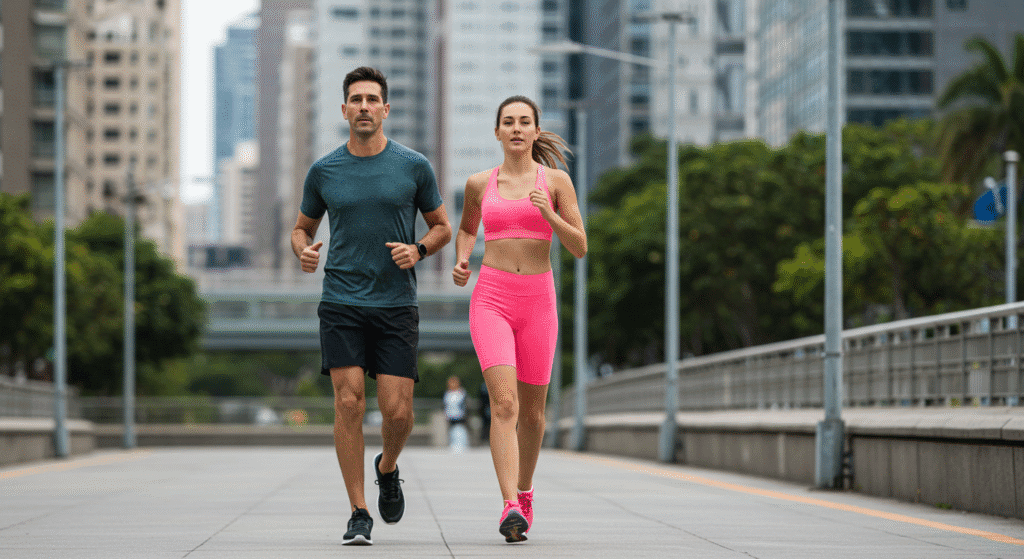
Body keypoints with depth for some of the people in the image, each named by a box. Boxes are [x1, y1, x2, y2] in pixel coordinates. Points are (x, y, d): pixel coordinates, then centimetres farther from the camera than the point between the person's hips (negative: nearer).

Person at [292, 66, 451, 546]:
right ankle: (358, 514, -2)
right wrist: (303, 250, -5)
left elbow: (442, 227, 12)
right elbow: (302, 227, 18)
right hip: (341, 304, 0)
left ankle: (388, 468, 29)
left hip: (396, 305, 0)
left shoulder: (414, 167, 3)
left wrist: (417, 250, -9)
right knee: (349, 403, -10)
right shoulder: (323, 171, 6)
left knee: (397, 411, -6)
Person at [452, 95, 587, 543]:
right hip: (491, 300, -1)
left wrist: (549, 215, -17)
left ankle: (524, 491, 38)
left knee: (531, 410, 11)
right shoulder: (480, 183, 7)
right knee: (504, 403, -19)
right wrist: (461, 261, 6)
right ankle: (511, 509, -27)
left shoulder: (556, 181, 3)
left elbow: (580, 248, 0)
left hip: (537, 302, 1)